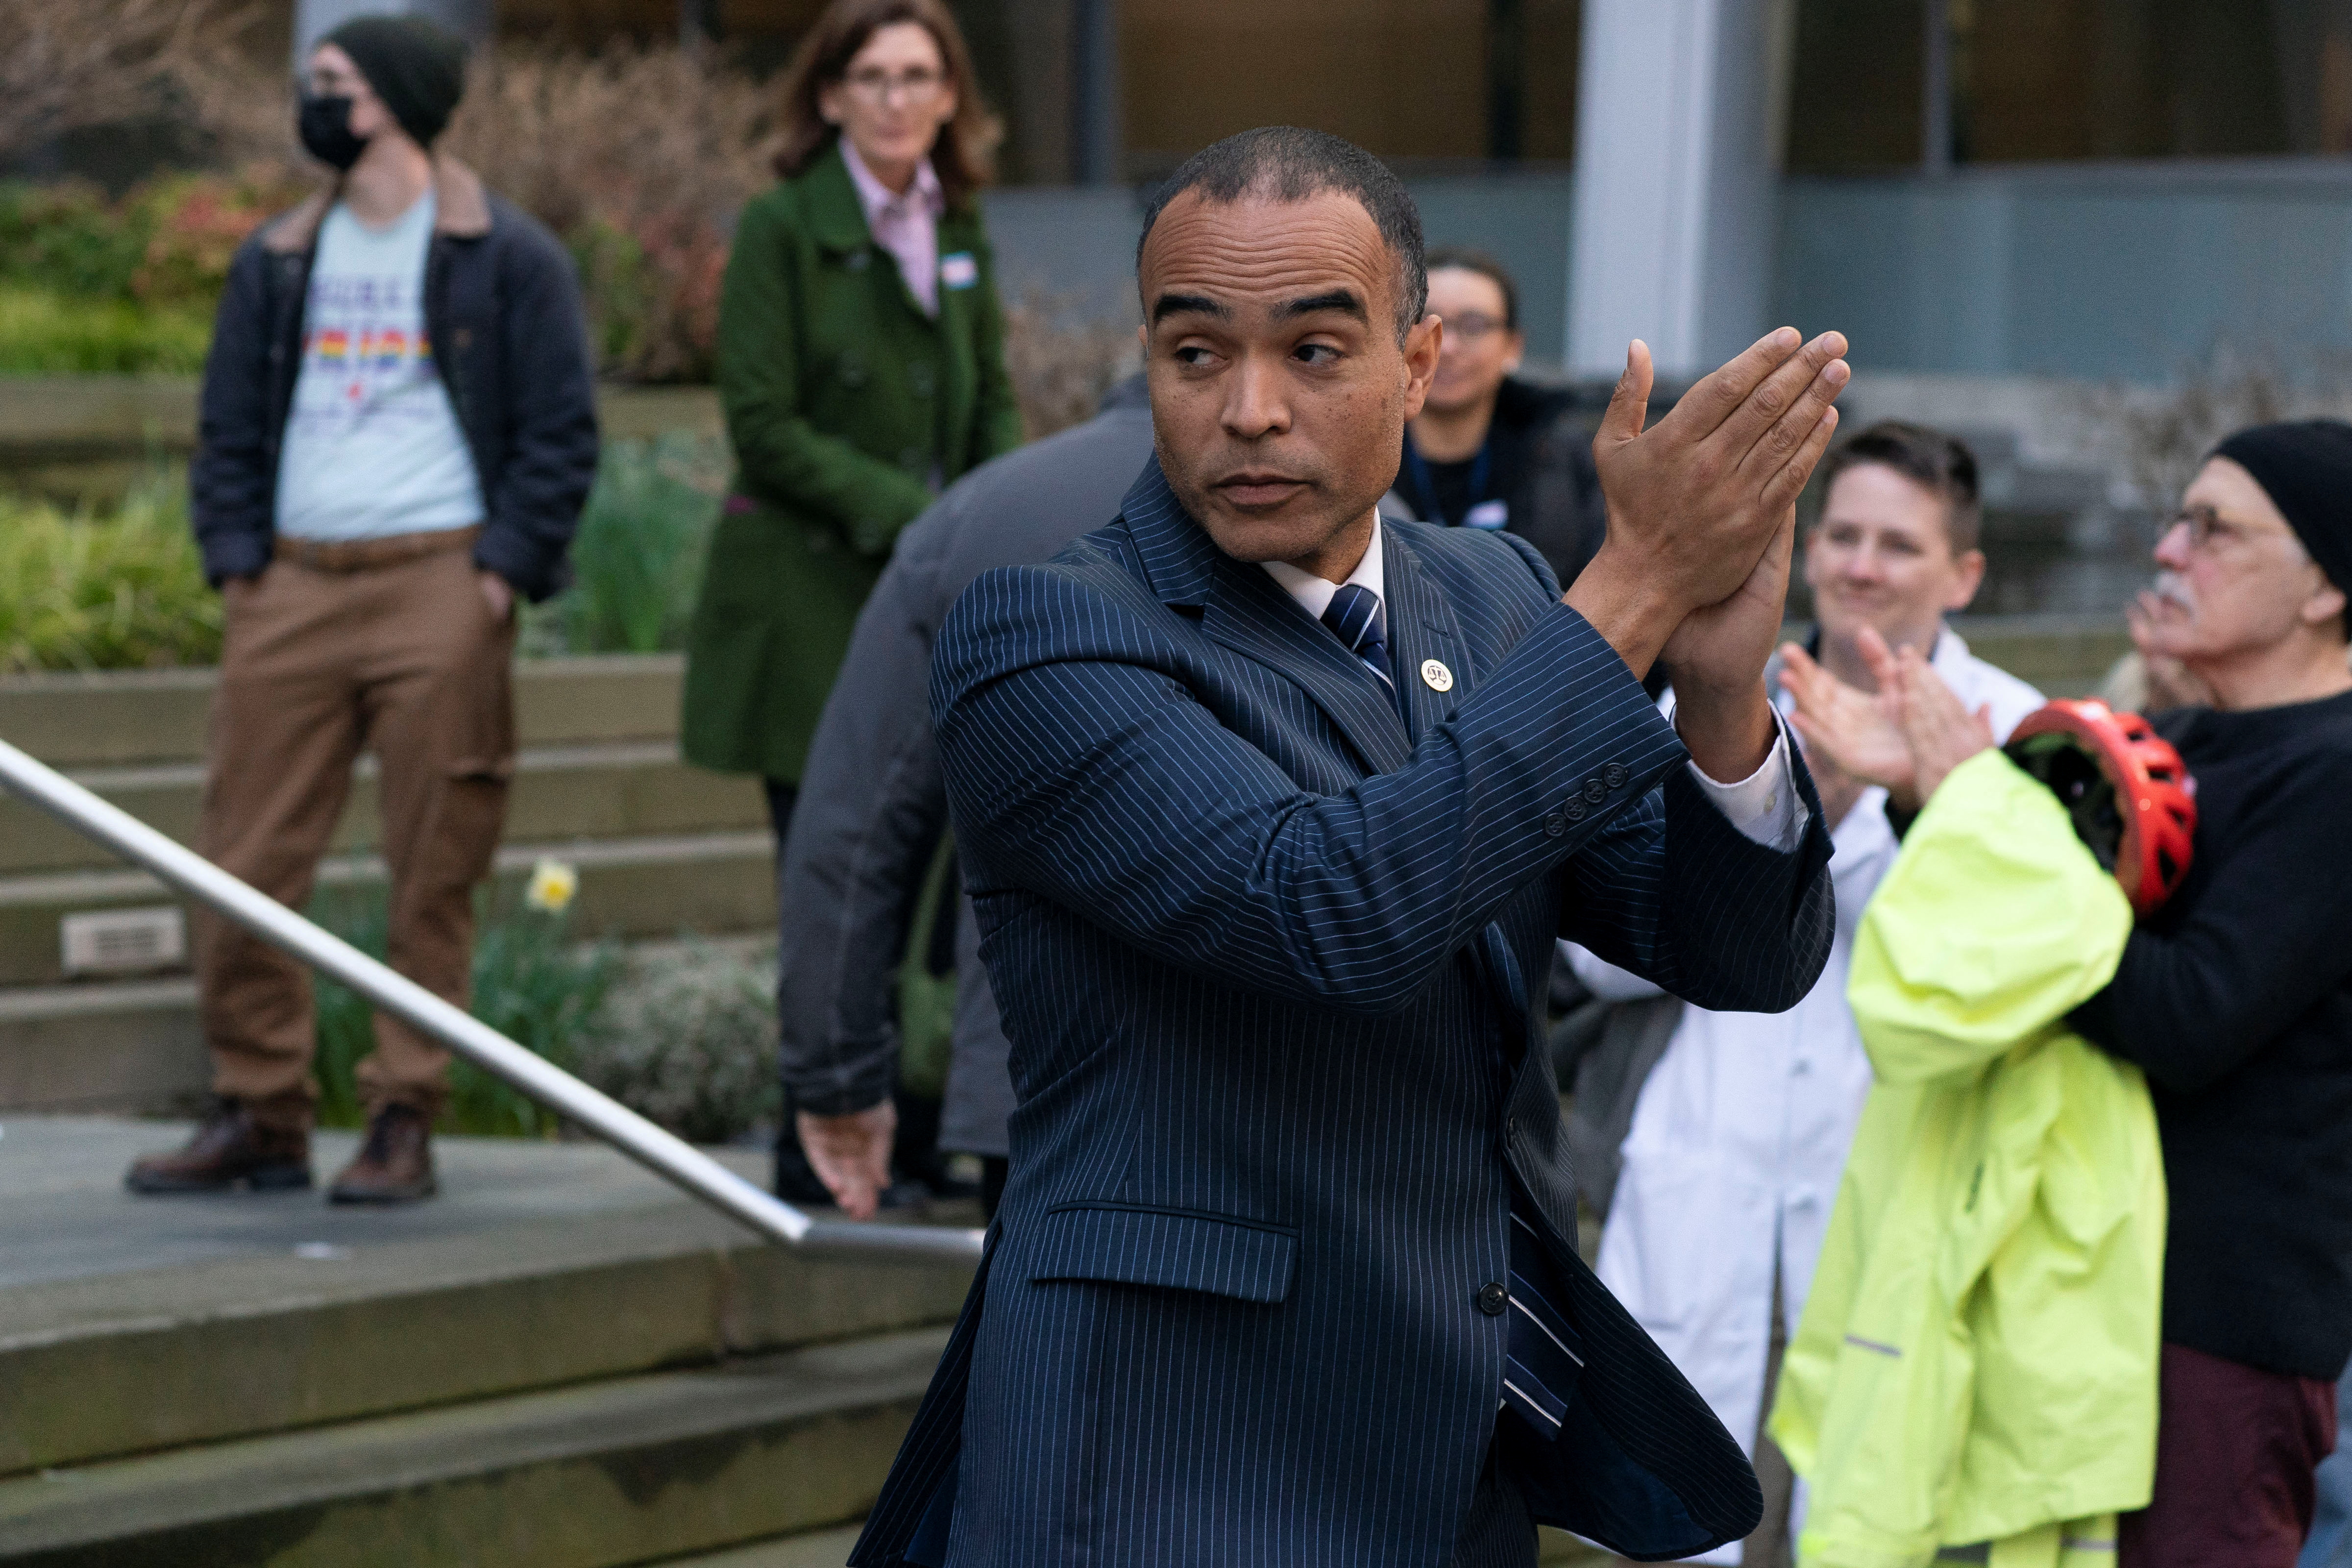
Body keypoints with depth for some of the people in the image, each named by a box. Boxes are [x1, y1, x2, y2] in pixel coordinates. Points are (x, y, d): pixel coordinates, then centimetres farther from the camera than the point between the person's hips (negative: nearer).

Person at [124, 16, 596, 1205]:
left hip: (437, 583, -4)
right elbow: (228, 427, 19)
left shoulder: (508, 259, 3)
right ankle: (259, 1116, 10)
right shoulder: (277, 261, 16)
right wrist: (234, 561, 6)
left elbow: (560, 435, 1)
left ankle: (404, 1123, 6)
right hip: (290, 586, 4)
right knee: (243, 868, 1)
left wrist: (503, 570, -8)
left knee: (432, 878, -1)